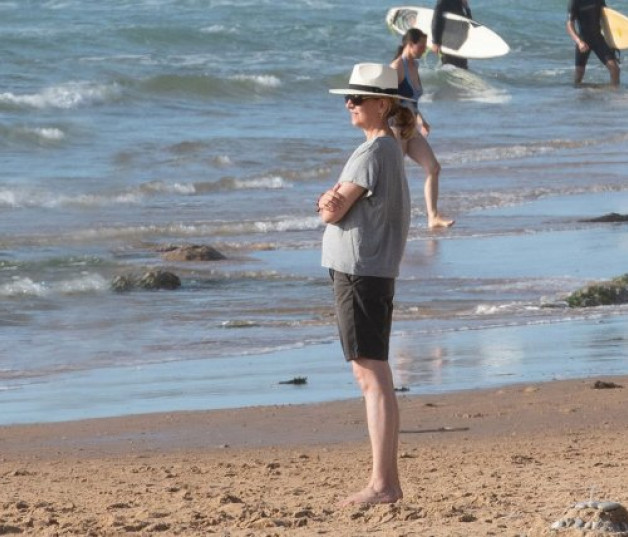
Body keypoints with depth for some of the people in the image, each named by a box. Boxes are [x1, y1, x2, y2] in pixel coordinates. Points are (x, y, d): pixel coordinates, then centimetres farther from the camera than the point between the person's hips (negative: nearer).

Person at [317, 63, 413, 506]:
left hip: (362, 273, -11)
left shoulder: (374, 152, -14)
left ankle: (382, 485, -13)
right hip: (374, 271, 11)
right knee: (374, 377, 13)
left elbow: (333, 212, -16)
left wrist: (331, 203, 4)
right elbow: (334, 209, 18)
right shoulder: (390, 149, 17)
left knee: (373, 377, -11)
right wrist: (331, 201, -2)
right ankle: (388, 481, 15)